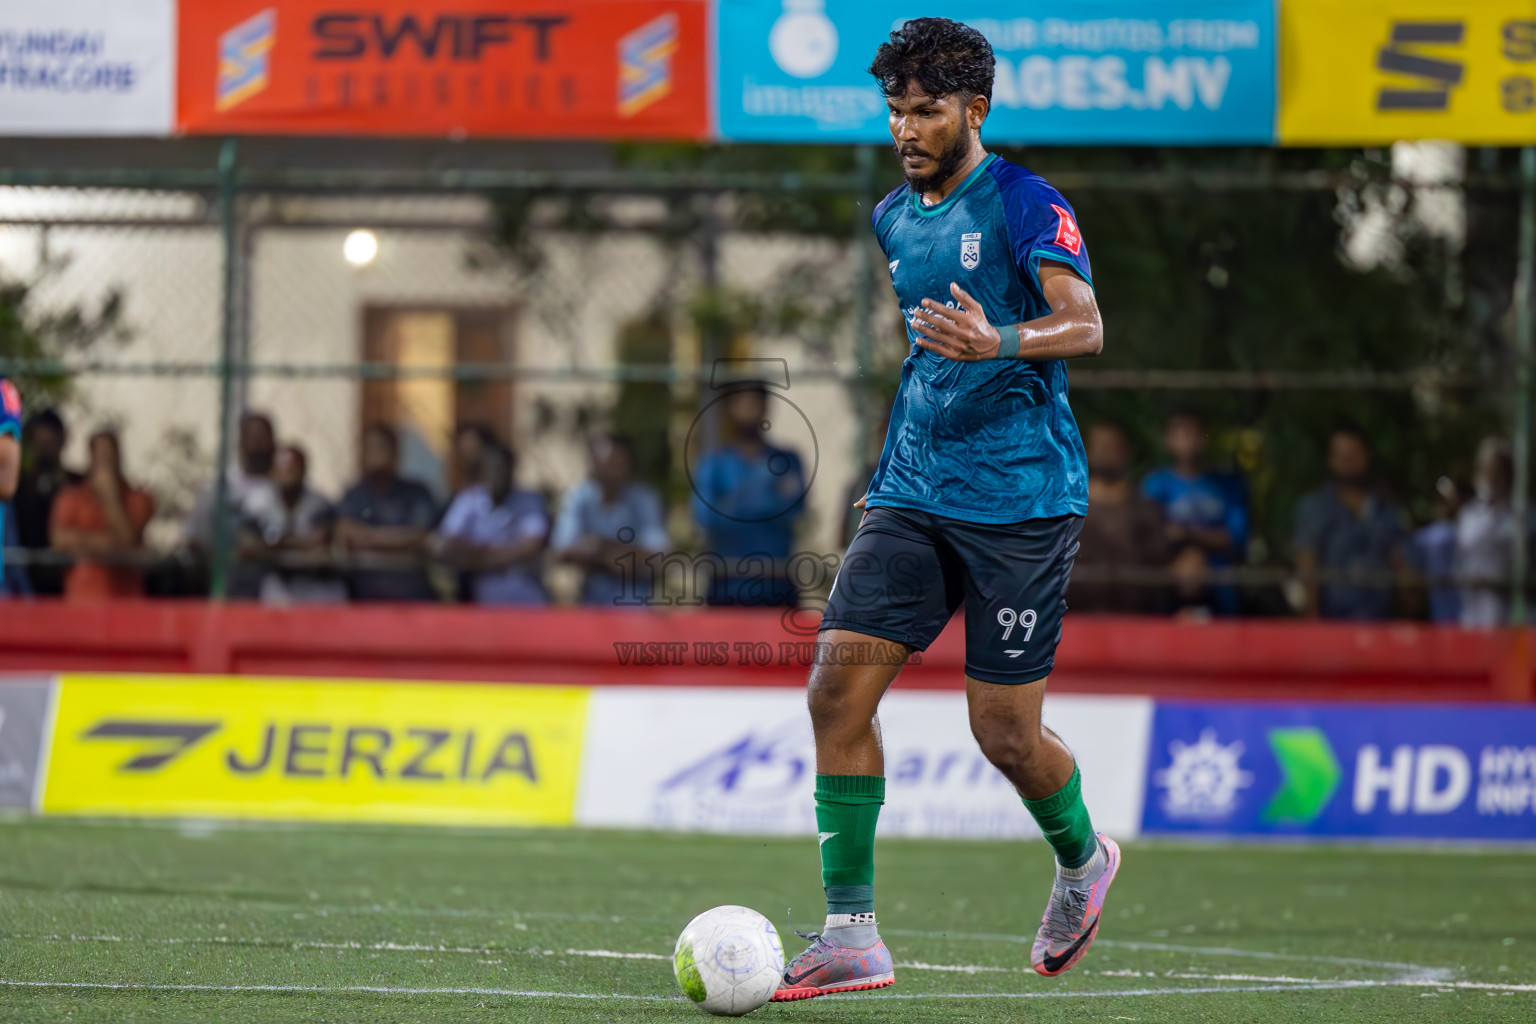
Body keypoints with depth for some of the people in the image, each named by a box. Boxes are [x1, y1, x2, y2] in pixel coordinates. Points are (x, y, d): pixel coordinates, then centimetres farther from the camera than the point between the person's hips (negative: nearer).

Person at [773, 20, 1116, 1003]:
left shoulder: (1025, 204, -9)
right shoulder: (895, 219, 14)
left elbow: (1085, 326, -22)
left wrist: (997, 344, -40)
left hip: (1022, 501, -6)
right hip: (913, 495, 6)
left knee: (1005, 731, -2)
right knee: (839, 684, -10)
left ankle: (1083, 858, 31)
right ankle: (852, 934, -8)